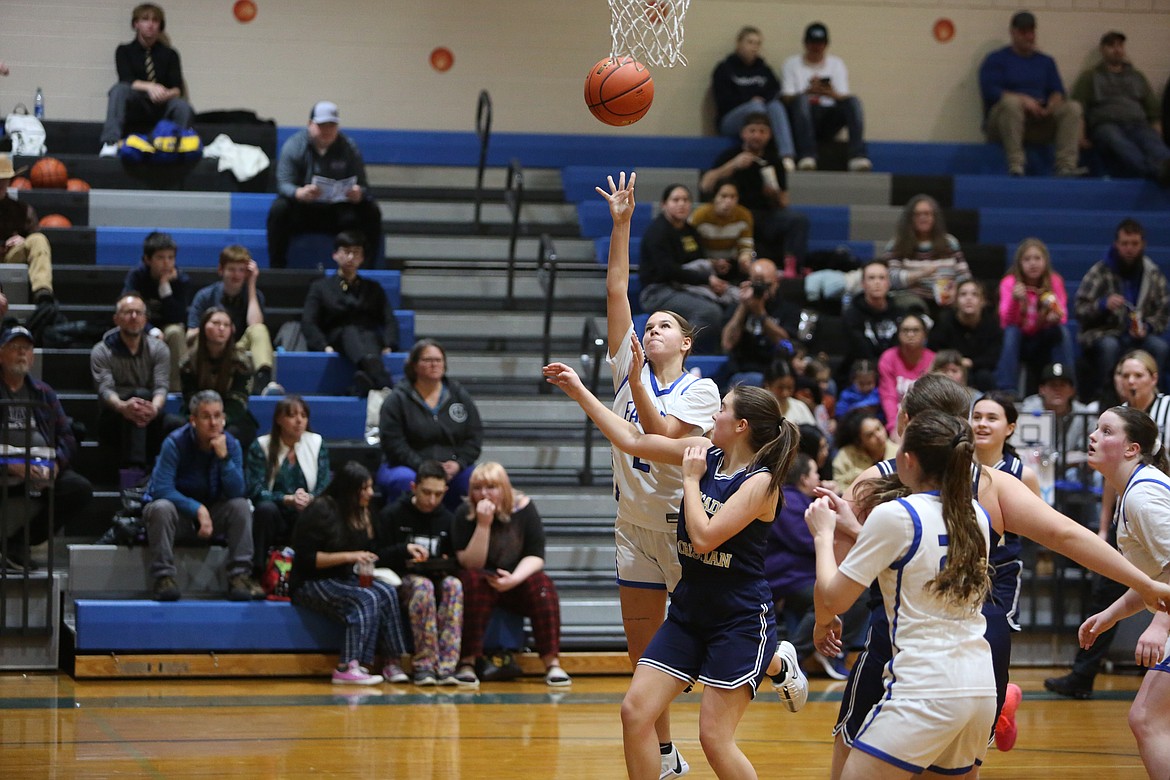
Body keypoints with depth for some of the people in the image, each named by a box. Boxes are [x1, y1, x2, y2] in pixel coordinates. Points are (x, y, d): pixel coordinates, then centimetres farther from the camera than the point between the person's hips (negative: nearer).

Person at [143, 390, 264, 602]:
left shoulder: (231, 445, -7)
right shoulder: (175, 443, -18)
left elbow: (237, 493, -16)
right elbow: (161, 489, -25)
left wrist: (224, 457, -28)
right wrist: (197, 509, -31)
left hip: (211, 513, 3)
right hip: (179, 516, -3)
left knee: (241, 506, -23)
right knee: (161, 508, -36)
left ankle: (239, 575, -23)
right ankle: (164, 577, -33)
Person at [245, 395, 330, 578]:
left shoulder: (316, 443, 7)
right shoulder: (261, 447, 1)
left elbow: (325, 486, -1)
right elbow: (255, 490, -10)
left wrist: (309, 498, -25)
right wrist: (288, 499, -27)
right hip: (273, 516, -1)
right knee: (266, 508, -35)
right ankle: (258, 574, -30)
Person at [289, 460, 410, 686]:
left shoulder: (362, 513, 13)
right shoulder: (321, 511, -11)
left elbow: (368, 550, 24)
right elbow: (306, 557, -14)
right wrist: (348, 557, -18)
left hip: (346, 580, 7)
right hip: (312, 583, -7)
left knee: (387, 593, -22)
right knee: (367, 599, -32)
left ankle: (391, 664, -26)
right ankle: (348, 667, -37)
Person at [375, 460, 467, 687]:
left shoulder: (448, 519, 13)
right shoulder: (392, 514, 3)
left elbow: (457, 561, 17)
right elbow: (379, 556, -1)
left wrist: (447, 565, -6)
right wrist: (405, 549, -18)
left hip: (438, 576, 3)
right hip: (403, 578, -3)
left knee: (454, 585, -33)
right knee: (423, 586, -38)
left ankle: (446, 666, -40)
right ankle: (424, 665, -38)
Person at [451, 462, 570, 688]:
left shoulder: (524, 508, -6)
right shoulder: (465, 515, -9)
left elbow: (535, 555, -8)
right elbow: (471, 565, -17)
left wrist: (515, 578, -27)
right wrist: (483, 525, -27)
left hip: (517, 583, 2)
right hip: (482, 584, -1)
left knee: (541, 584, -28)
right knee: (472, 581, -34)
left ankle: (552, 664, -28)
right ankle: (467, 663, -34)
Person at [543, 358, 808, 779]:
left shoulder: (760, 482, -15)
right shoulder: (706, 453, 4)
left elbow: (703, 537, -22)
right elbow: (634, 441, 9)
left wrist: (690, 478, -12)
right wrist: (579, 391, 9)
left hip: (740, 619, -7)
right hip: (689, 611, 7)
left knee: (714, 737, -10)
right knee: (635, 711, -3)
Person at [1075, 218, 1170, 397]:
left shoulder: (1153, 273, 6)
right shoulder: (1100, 272, -2)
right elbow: (1081, 311, -6)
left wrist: (1148, 327, -12)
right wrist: (1103, 305, -25)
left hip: (1139, 336, 2)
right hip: (1104, 334, -2)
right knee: (1109, 346, -36)